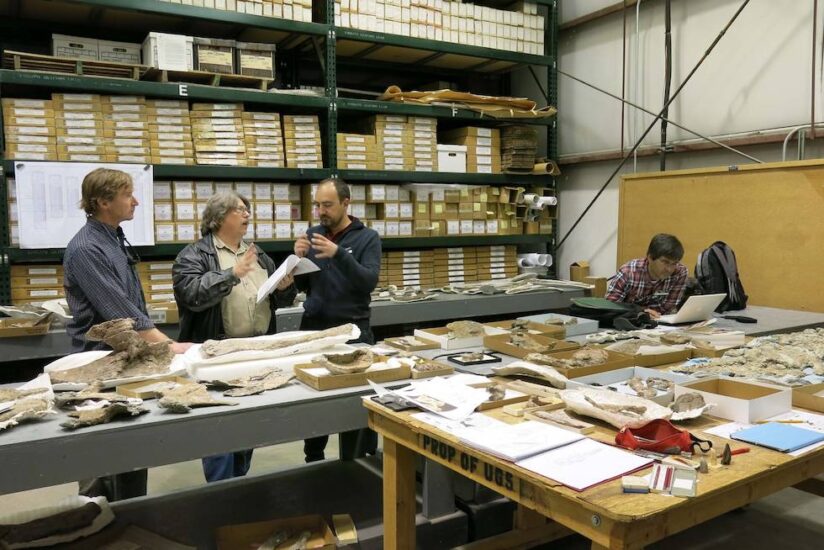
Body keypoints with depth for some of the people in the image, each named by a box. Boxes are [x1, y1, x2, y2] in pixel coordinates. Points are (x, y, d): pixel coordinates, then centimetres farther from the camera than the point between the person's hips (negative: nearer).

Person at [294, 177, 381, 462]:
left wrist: (338, 254, -27)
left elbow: (369, 282, -16)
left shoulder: (367, 237, -2)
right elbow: (301, 286, 9)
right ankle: (313, 459, 22)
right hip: (313, 327, 3)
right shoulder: (312, 235, 8)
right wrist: (299, 257, -10)